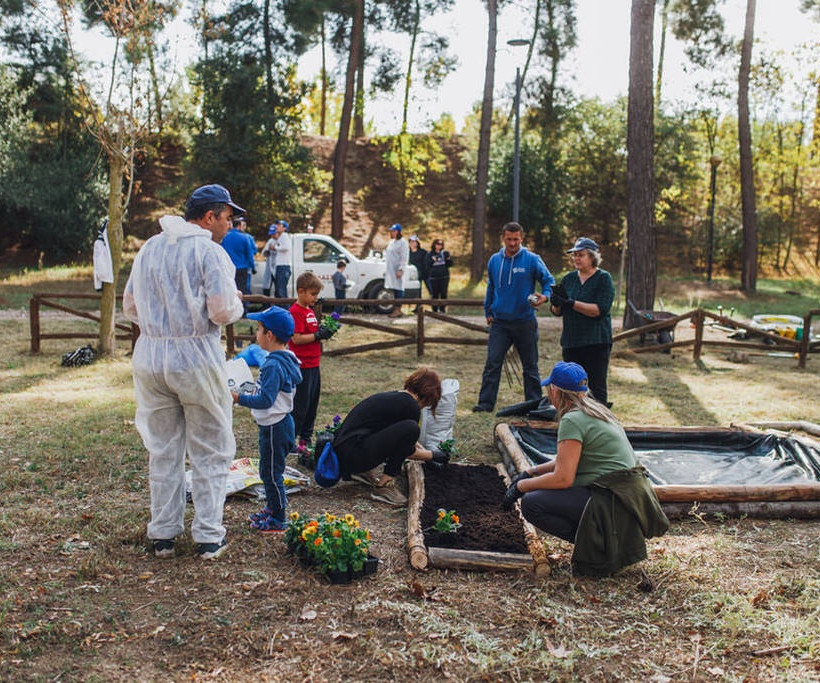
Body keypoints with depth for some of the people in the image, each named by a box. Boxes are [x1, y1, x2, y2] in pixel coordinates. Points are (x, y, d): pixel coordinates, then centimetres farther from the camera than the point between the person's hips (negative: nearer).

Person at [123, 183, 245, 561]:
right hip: (196, 359, -6)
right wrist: (237, 303, 3)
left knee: (163, 450, 16)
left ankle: (163, 535, 22)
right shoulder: (208, 251, -10)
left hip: (150, 357, 6)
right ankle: (208, 537, 12)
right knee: (210, 451, 8)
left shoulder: (149, 248, 10)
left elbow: (131, 306, 14)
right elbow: (223, 310, -18)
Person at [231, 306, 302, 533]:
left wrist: (239, 398, -23)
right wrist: (252, 392, 17)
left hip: (275, 427, -10)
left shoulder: (273, 365, -24)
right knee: (268, 471, 22)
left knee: (271, 473, 1)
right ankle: (271, 508, 37)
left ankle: (278, 520, 12)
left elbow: (265, 400, -27)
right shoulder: (282, 360, 8)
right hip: (274, 424, 10)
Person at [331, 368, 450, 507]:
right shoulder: (410, 405, -9)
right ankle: (384, 484, -7)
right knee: (410, 428, -18)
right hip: (353, 456, -10)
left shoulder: (393, 396, 17)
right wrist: (432, 455, 18)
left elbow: (404, 440, 35)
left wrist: (425, 451, 41)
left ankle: (366, 471, 17)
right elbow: (408, 452, 2)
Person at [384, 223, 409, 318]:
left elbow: (404, 258, -13)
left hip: (397, 270, -9)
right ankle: (396, 309, 13)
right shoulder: (391, 242, 19)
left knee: (398, 289, -9)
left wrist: (400, 269, -19)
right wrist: (386, 270, 19)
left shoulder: (402, 242, -7)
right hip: (390, 270, 9)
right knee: (394, 289, 9)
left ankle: (398, 310, -10)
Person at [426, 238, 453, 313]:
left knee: (443, 293, -4)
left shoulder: (444, 253, 12)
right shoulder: (430, 254, 6)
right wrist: (433, 260, -13)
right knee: (435, 294, -1)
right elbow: (427, 266, 2)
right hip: (433, 278, -1)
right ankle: (434, 310, 7)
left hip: (444, 277, 1)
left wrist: (448, 258, -7)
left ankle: (442, 309, 3)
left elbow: (450, 264, 11)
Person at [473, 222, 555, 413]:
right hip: (499, 322, 2)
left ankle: (534, 403, 18)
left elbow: (549, 281, 0)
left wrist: (544, 296, -20)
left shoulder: (532, 260, -5)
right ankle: (486, 403, 0)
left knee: (530, 366, 8)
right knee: (492, 363, -4)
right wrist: (488, 311, 18)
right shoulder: (494, 260, 7)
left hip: (525, 322, -2)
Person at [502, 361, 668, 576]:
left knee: (531, 503, -12)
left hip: (616, 504, -10)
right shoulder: (594, 409, 15)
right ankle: (612, 540, 13)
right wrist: (531, 472, 22)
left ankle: (598, 546, -7)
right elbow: (569, 460, 25)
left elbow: (563, 478, -18)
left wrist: (521, 486, -5)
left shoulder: (572, 420, -14)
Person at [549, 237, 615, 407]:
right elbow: (557, 311, 12)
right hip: (571, 342, 5)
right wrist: (556, 302, -11)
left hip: (596, 342, -5)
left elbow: (600, 309, -16)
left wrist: (571, 303, -21)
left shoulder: (603, 278, -3)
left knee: (597, 388, -4)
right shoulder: (569, 278, 12)